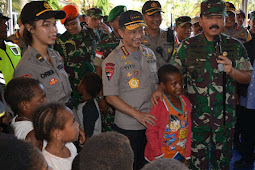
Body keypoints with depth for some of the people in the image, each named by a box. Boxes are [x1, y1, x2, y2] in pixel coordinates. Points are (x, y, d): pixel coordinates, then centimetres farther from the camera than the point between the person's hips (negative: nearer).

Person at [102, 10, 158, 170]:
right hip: (128, 127, -5)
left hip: (151, 122, 6)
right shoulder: (113, 60, -13)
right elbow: (111, 96, -15)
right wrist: (138, 114, -20)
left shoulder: (149, 53, 7)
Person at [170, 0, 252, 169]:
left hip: (225, 115, 1)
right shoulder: (188, 46, -3)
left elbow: (247, 77, 2)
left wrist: (231, 70, -18)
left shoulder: (235, 46, -1)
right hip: (196, 115, -1)